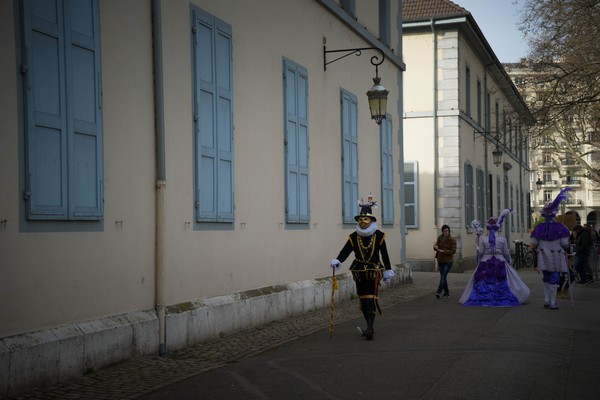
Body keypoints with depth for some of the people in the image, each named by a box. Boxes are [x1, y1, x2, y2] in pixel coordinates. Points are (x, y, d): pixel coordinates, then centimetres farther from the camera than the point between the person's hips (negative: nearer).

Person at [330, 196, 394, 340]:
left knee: (371, 300, -14)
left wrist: (388, 271, 7)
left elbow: (385, 255, 4)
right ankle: (369, 327, 25)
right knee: (363, 300, 11)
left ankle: (370, 328, -19)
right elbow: (345, 251, -11)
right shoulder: (353, 237, 1)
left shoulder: (379, 236, -2)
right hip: (359, 272, 3)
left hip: (374, 272, -3)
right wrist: (337, 260, -29)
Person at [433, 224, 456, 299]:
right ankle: (446, 293, 22)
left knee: (443, 276, -17)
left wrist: (443, 251, -20)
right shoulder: (440, 238, 6)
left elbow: (453, 251, -13)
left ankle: (439, 292, -25)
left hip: (448, 261, -6)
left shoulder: (452, 240, -9)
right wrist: (436, 247, -19)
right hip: (440, 260, 6)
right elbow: (435, 246, 6)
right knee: (443, 276, 11)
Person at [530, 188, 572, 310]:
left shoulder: (539, 227, -3)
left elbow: (533, 243, -1)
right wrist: (566, 249, 10)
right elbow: (565, 243, -10)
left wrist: (538, 249, 17)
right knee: (554, 278, 1)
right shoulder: (560, 227, -10)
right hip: (556, 257, -3)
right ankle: (553, 303, 0)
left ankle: (546, 300, 20)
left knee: (546, 278, 18)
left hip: (543, 257, 3)